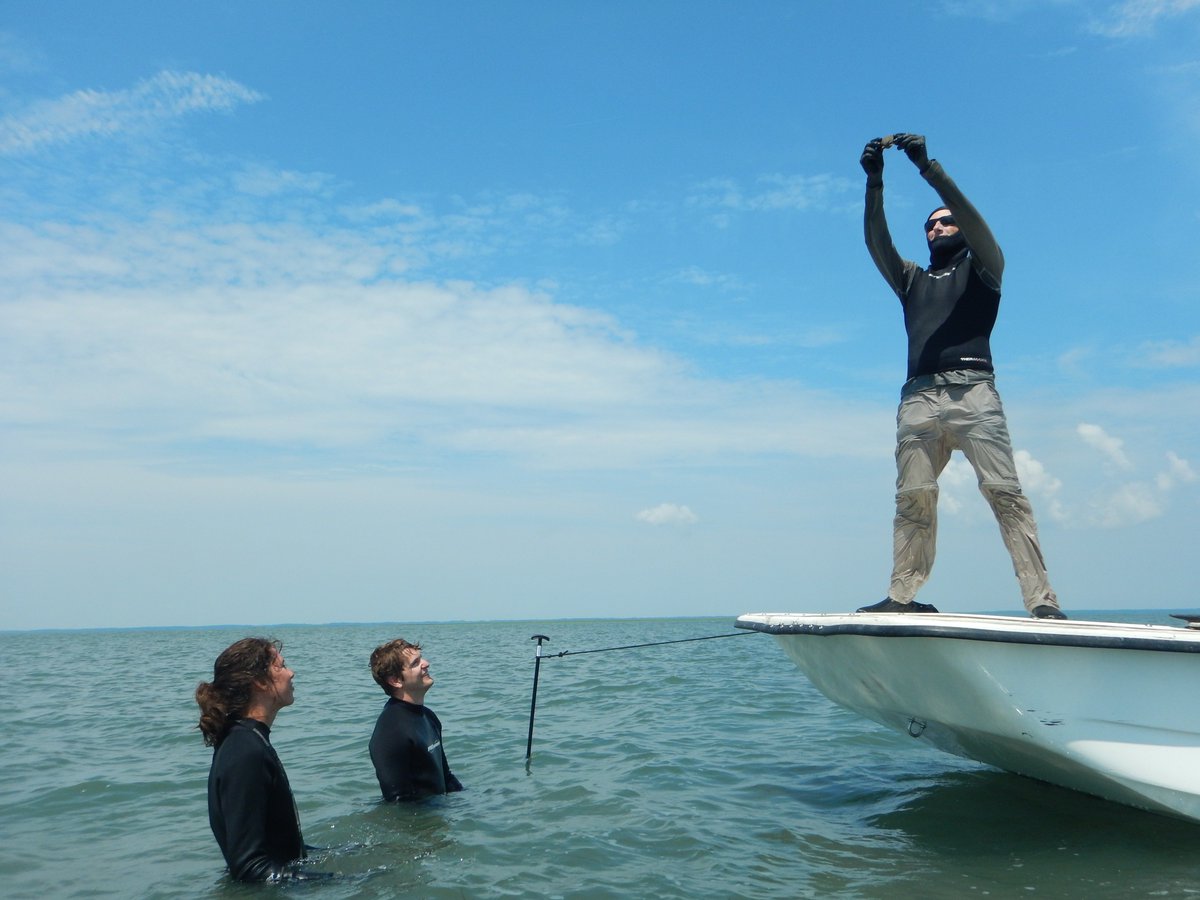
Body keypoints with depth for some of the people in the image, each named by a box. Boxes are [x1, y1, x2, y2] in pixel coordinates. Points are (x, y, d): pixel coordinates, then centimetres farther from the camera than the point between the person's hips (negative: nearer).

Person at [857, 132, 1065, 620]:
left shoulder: (981, 268, 20)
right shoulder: (912, 279, 30)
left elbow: (972, 219, 3)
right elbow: (877, 242, 15)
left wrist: (928, 167, -4)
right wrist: (874, 181, 3)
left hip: (972, 391, -3)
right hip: (919, 398, 3)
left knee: (1005, 492, -13)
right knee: (912, 498, -6)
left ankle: (1042, 601, -16)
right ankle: (901, 596, -7)